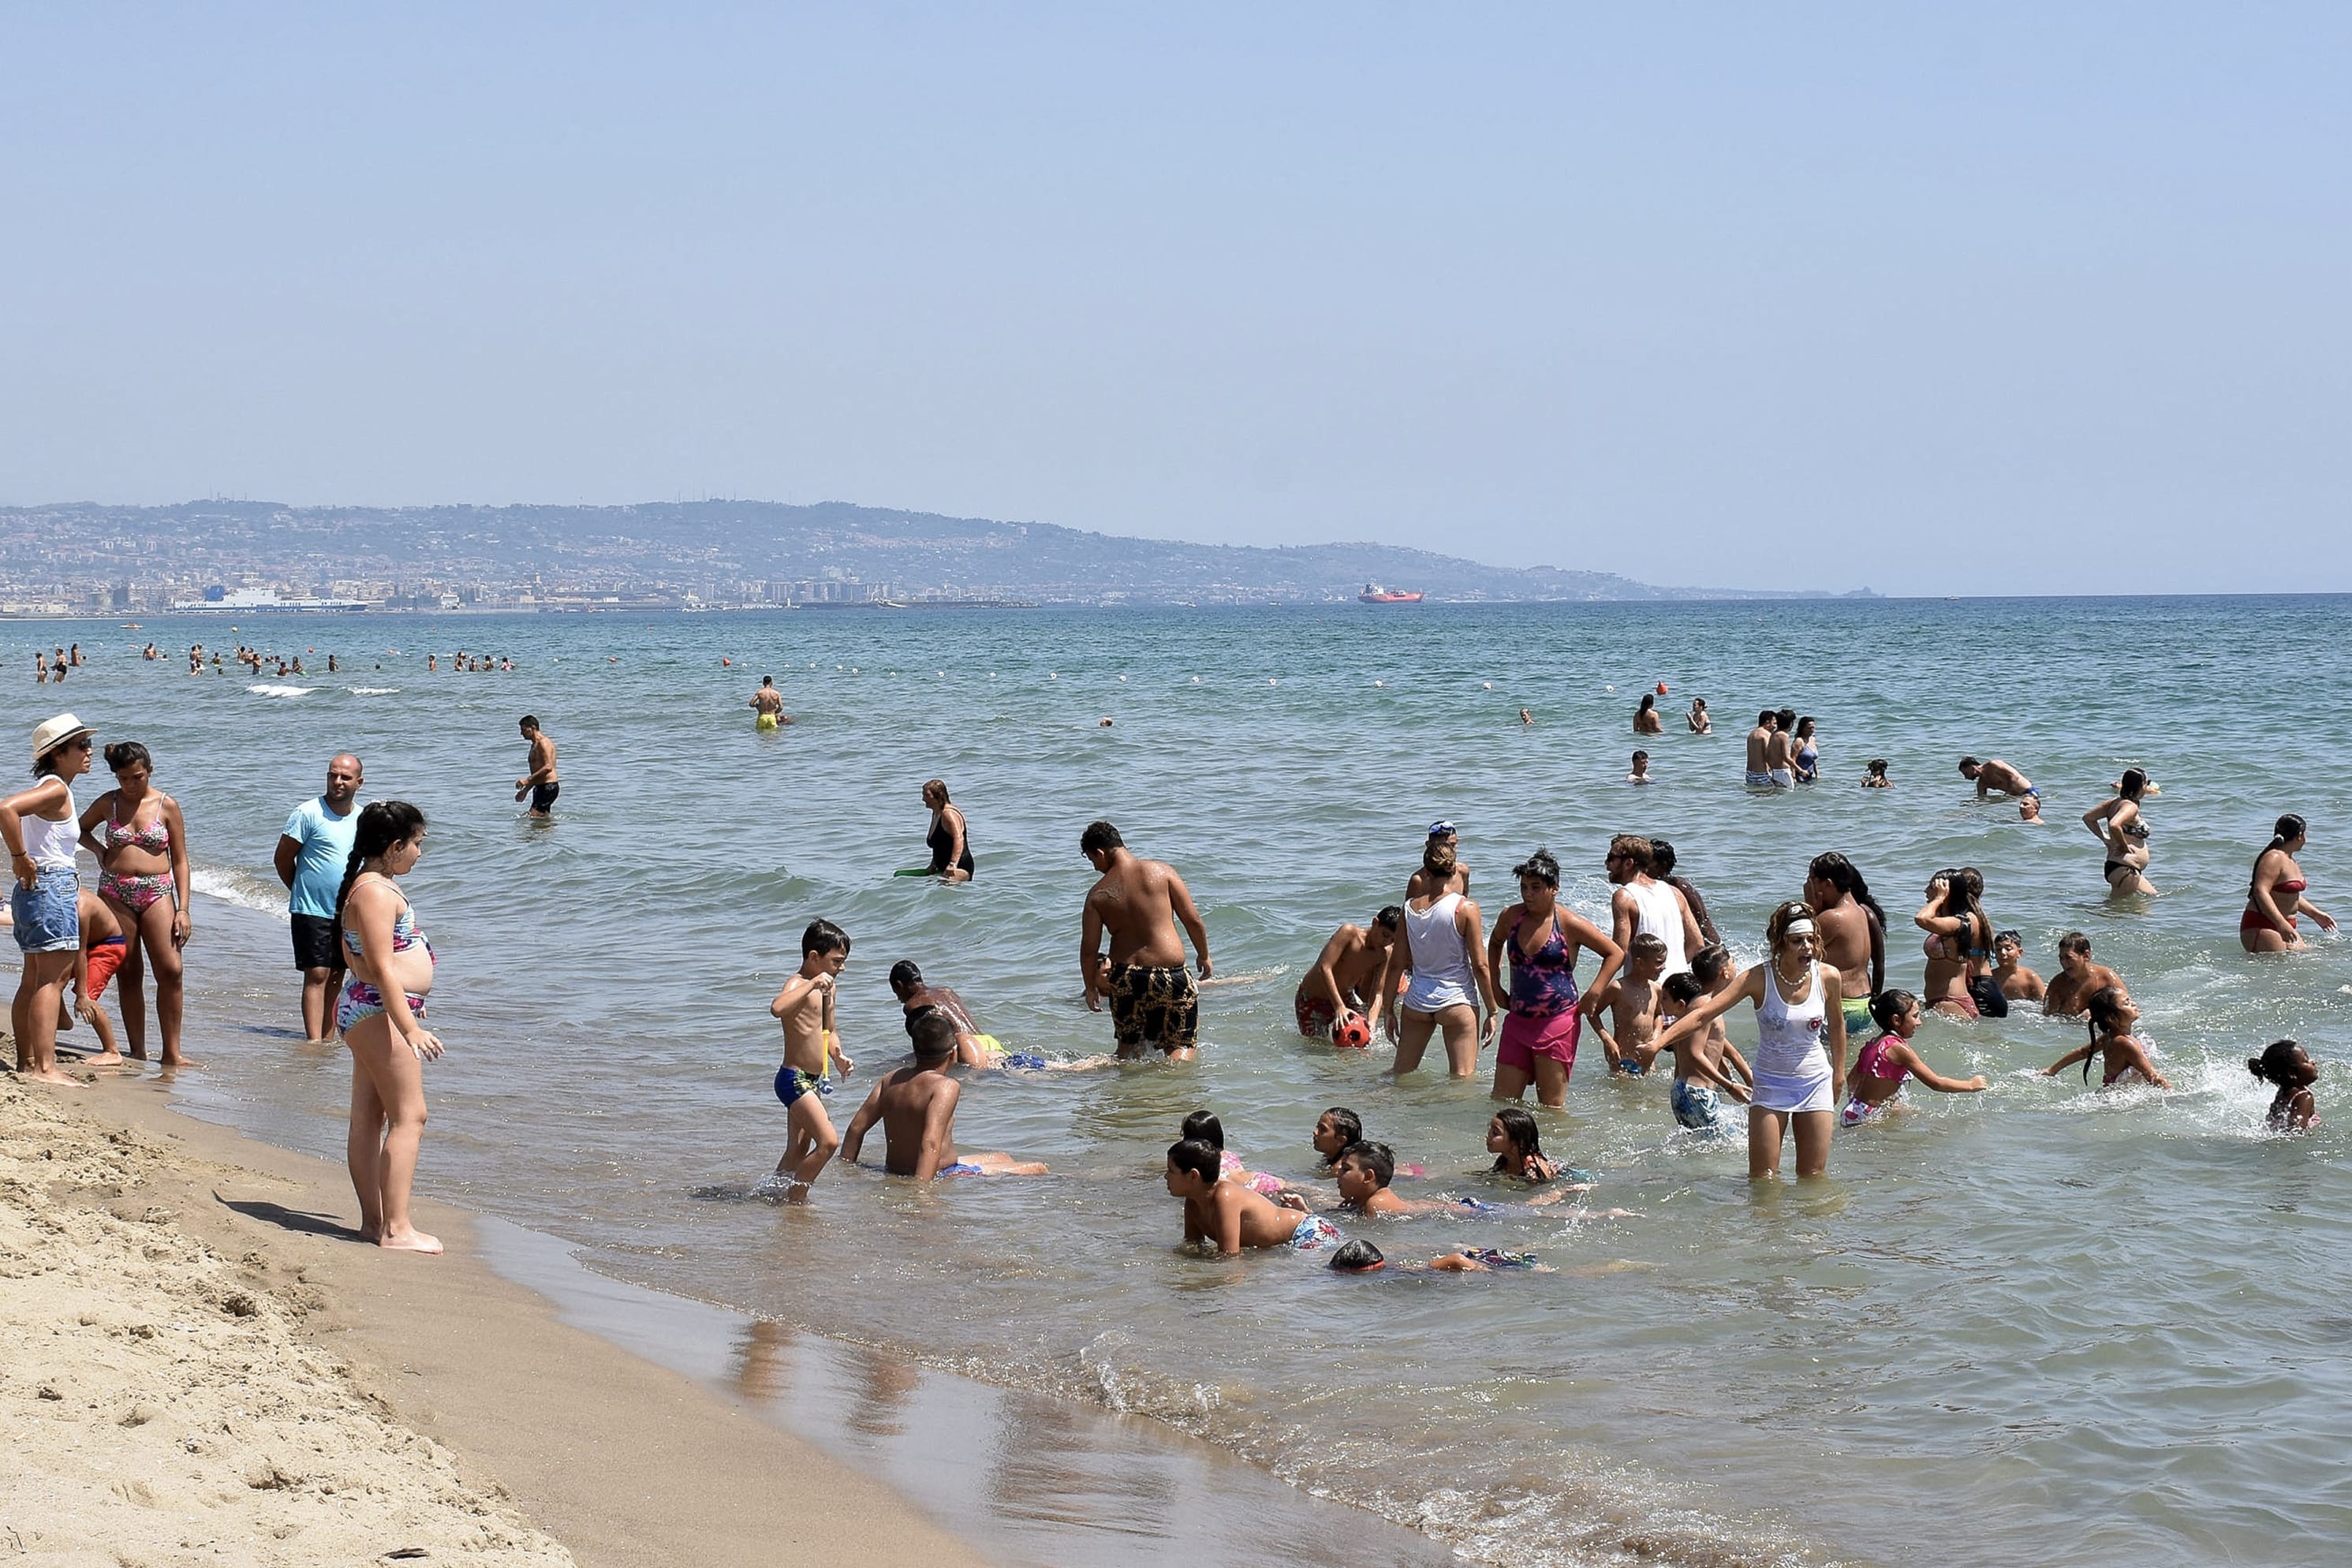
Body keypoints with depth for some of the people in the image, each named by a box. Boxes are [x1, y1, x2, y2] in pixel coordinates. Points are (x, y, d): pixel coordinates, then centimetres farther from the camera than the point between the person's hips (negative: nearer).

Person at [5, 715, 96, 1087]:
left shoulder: (51, 788, 16)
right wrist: (21, 858, -22)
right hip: (52, 886, -10)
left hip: (35, 889, 10)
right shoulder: (56, 789, -15)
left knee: (34, 981, 13)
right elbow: (6, 809, -29)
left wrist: (21, 860, 18)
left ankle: (27, 1063, 17)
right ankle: (44, 1068, -14)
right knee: (52, 979, -11)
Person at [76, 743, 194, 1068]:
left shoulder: (167, 806, 2)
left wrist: (183, 909, -3)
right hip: (115, 894, 1)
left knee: (170, 970, -11)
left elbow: (180, 860, 4)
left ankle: (171, 1053, -6)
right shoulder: (108, 803, 7)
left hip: (157, 893, -1)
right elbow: (80, 829, 26)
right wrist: (98, 848, 4)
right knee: (128, 974, 3)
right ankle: (137, 1053, 8)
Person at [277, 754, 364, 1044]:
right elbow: (283, 858, -5)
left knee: (336, 977, 9)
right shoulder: (308, 813, -9)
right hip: (312, 911, -6)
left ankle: (328, 1037, 15)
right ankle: (313, 1040, -15)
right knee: (317, 975, -11)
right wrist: (303, 890, 4)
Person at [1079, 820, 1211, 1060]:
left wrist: (1091, 987, 19)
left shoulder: (1098, 894, 1)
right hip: (1169, 976, -2)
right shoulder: (1161, 871, -1)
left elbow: (1088, 949, 3)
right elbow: (1192, 920, -2)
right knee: (1181, 1046, 6)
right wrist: (1204, 956, 14)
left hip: (1124, 979, 2)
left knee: (1128, 1047, 22)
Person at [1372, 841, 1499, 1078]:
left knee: (1401, 1076, 16)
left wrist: (1387, 1009, 15)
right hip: (1456, 1001, -4)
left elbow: (1396, 965, 5)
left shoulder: (1410, 908, 0)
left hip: (1416, 1000, 4)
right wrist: (1492, 1012, 0)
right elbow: (1480, 967, -9)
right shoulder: (1465, 908, -11)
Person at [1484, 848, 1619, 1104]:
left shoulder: (1569, 924, -6)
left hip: (1558, 1024, -5)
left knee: (1552, 1107, -1)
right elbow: (1495, 943, 30)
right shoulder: (1511, 917, 6)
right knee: (1501, 1103, 2)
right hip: (1517, 1022, 5)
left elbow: (1615, 954, 2)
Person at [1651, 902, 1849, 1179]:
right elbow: (1703, 1015, -19)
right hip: (1771, 1084, -2)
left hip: (1816, 1082, 2)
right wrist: (1659, 1042, -31)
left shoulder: (1827, 977, -9)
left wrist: (1839, 1073, 20)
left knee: (1814, 1178, 6)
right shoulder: (1759, 979, -16)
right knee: (1763, 1179, -3)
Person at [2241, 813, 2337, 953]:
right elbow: (2260, 892, -28)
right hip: (2261, 927, -11)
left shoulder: (2289, 861, 18)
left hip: (2283, 926, 11)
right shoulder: (2273, 858, -16)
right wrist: (2281, 923, -36)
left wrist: (2316, 914, 33)